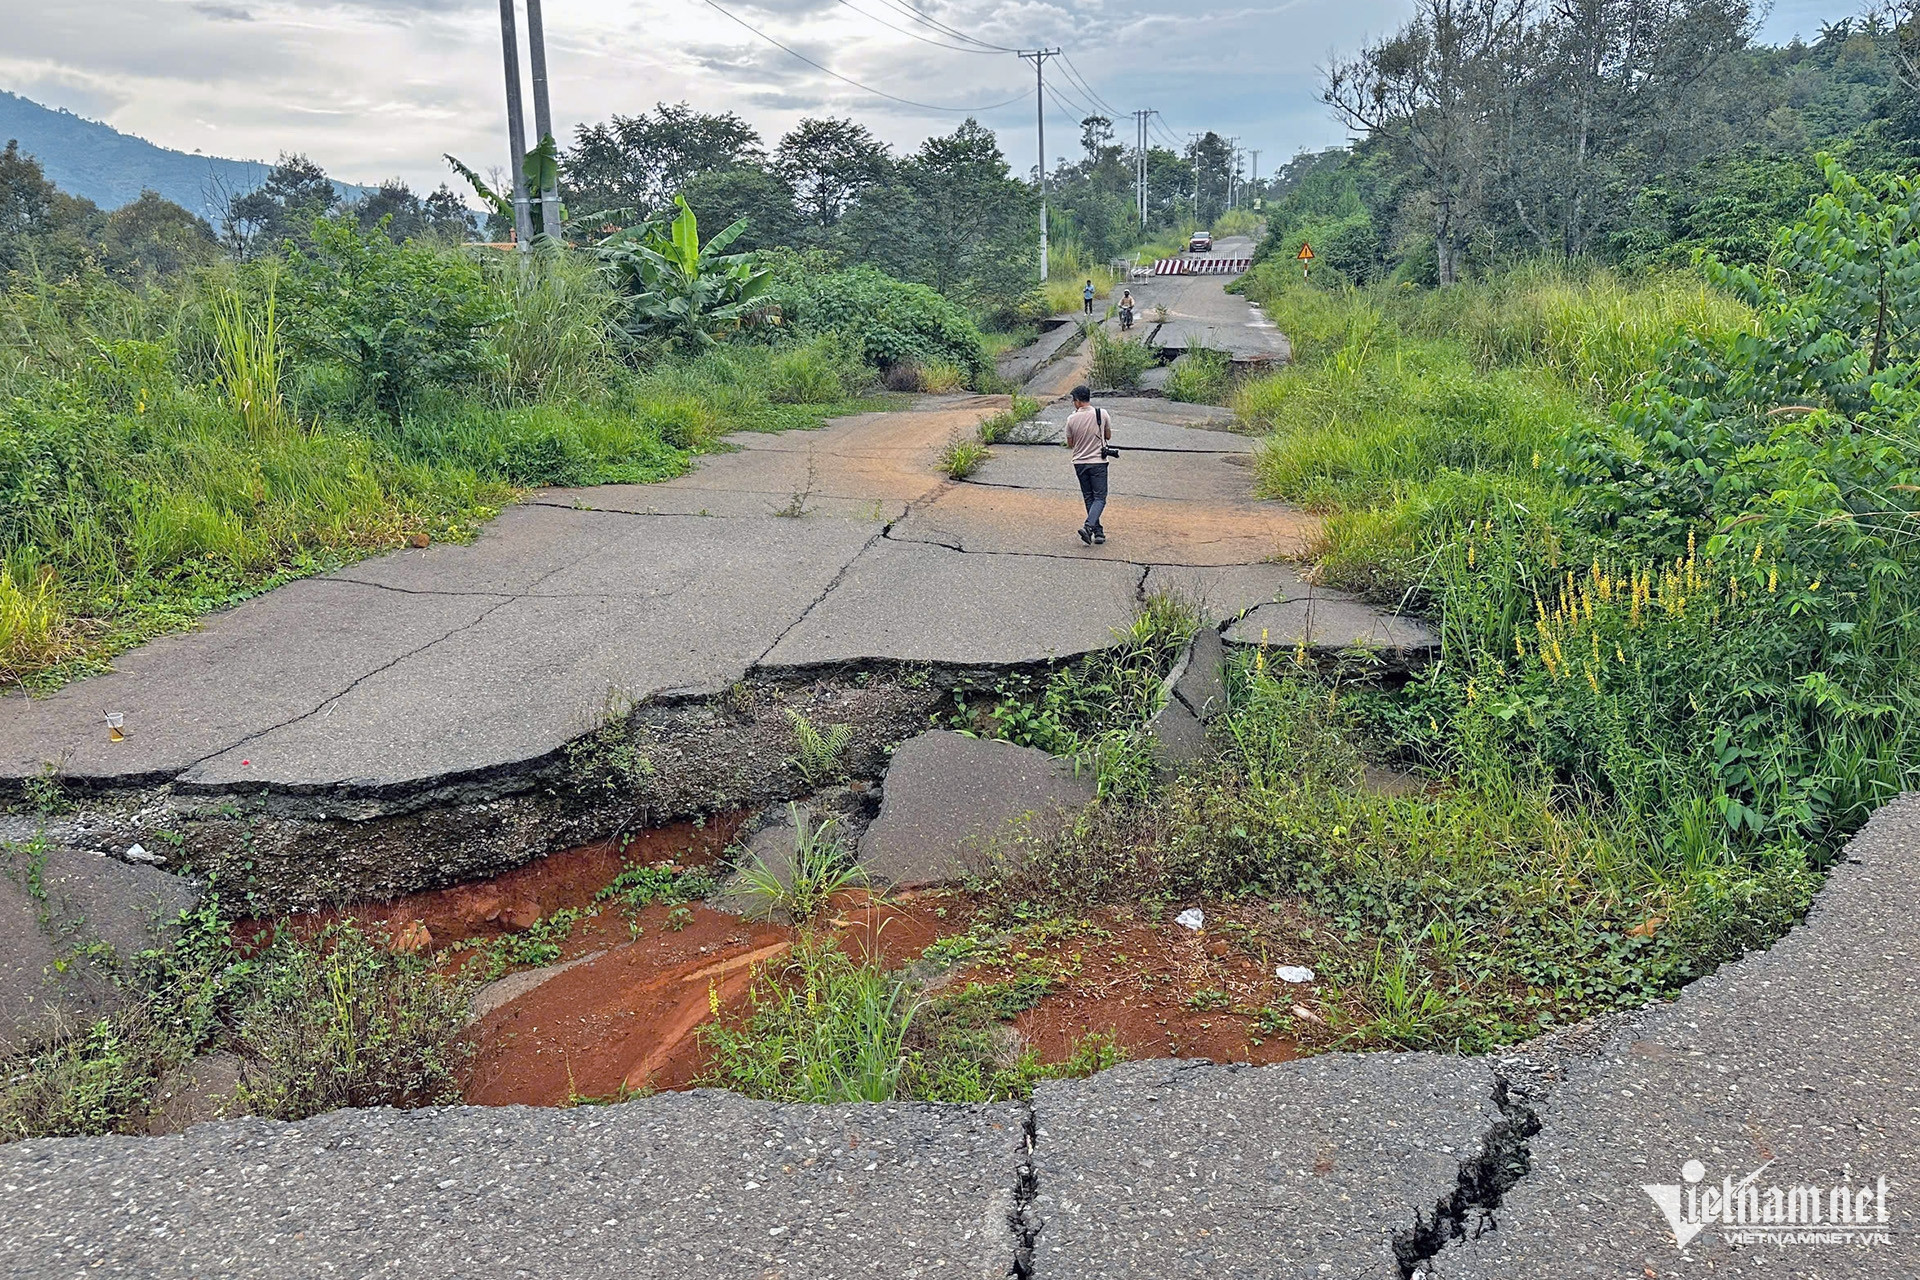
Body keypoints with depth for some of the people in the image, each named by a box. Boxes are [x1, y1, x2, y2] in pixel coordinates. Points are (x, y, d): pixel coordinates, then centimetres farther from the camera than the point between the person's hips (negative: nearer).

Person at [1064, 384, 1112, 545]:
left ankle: (1098, 531, 14)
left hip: (1080, 463, 2)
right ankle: (1088, 526, -20)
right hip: (1098, 462, -2)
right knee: (1100, 498, 1)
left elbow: (1070, 444, 4)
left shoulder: (1072, 419, -6)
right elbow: (1108, 436, 6)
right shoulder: (1102, 414, -7)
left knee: (1089, 498, 13)